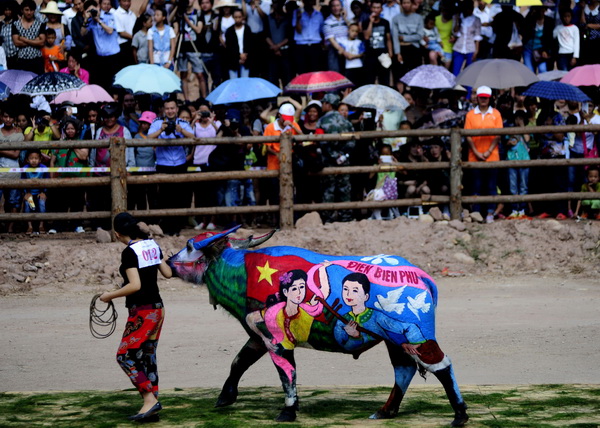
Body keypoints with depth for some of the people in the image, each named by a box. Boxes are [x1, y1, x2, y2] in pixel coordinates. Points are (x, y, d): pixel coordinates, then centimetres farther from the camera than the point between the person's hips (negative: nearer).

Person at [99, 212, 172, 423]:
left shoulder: (129, 252, -15)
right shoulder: (152, 245, 7)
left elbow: (135, 285, -22)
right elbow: (168, 273, 14)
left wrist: (111, 295, -11)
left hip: (142, 312, -8)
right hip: (157, 309, 8)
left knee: (125, 356, -4)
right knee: (147, 358, 12)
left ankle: (150, 399, -14)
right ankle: (152, 406, 10)